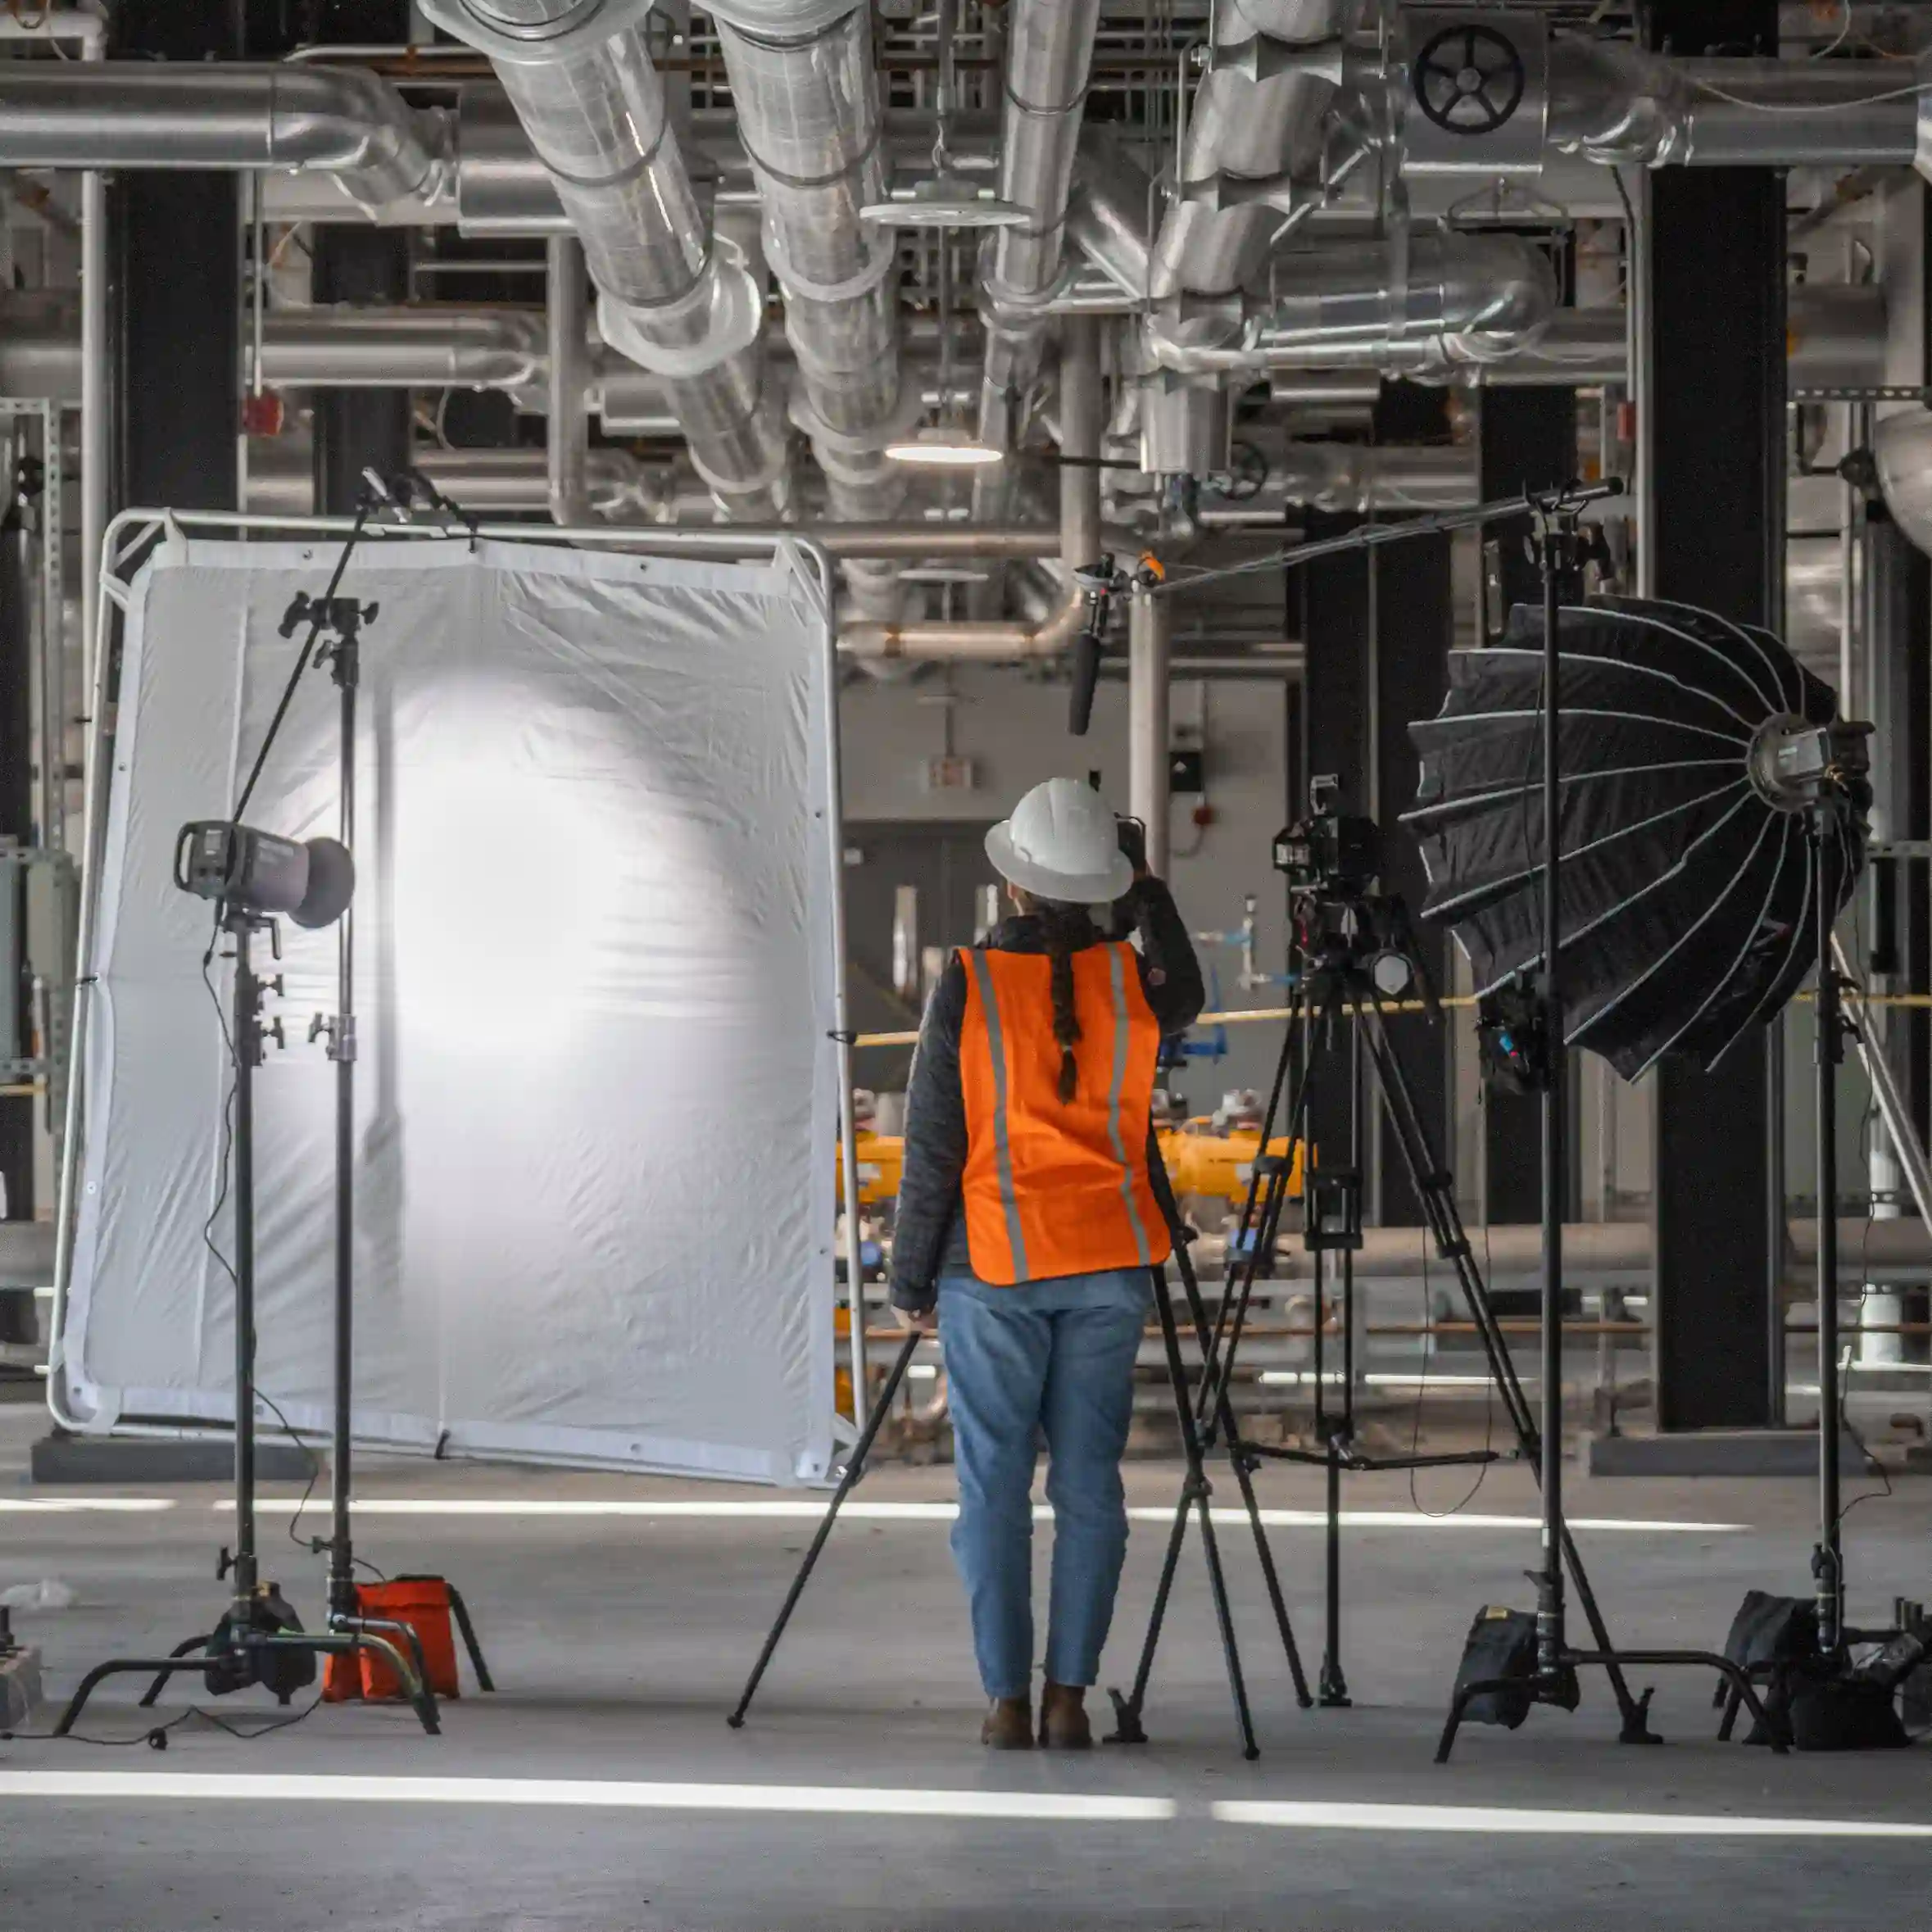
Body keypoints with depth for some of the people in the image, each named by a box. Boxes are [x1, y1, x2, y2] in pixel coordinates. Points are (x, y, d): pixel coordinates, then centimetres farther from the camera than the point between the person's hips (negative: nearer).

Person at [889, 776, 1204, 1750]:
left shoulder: (968, 982, -9)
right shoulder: (1130, 974, -2)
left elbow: (933, 1144, -6)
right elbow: (1186, 1001, 24)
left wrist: (910, 1276, 3)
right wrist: (1148, 891, 18)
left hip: (993, 1265, -2)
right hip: (1108, 1264, 2)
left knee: (994, 1485, 3)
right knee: (1089, 1483, 6)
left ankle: (1008, 1700, 2)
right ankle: (1069, 1695, 4)